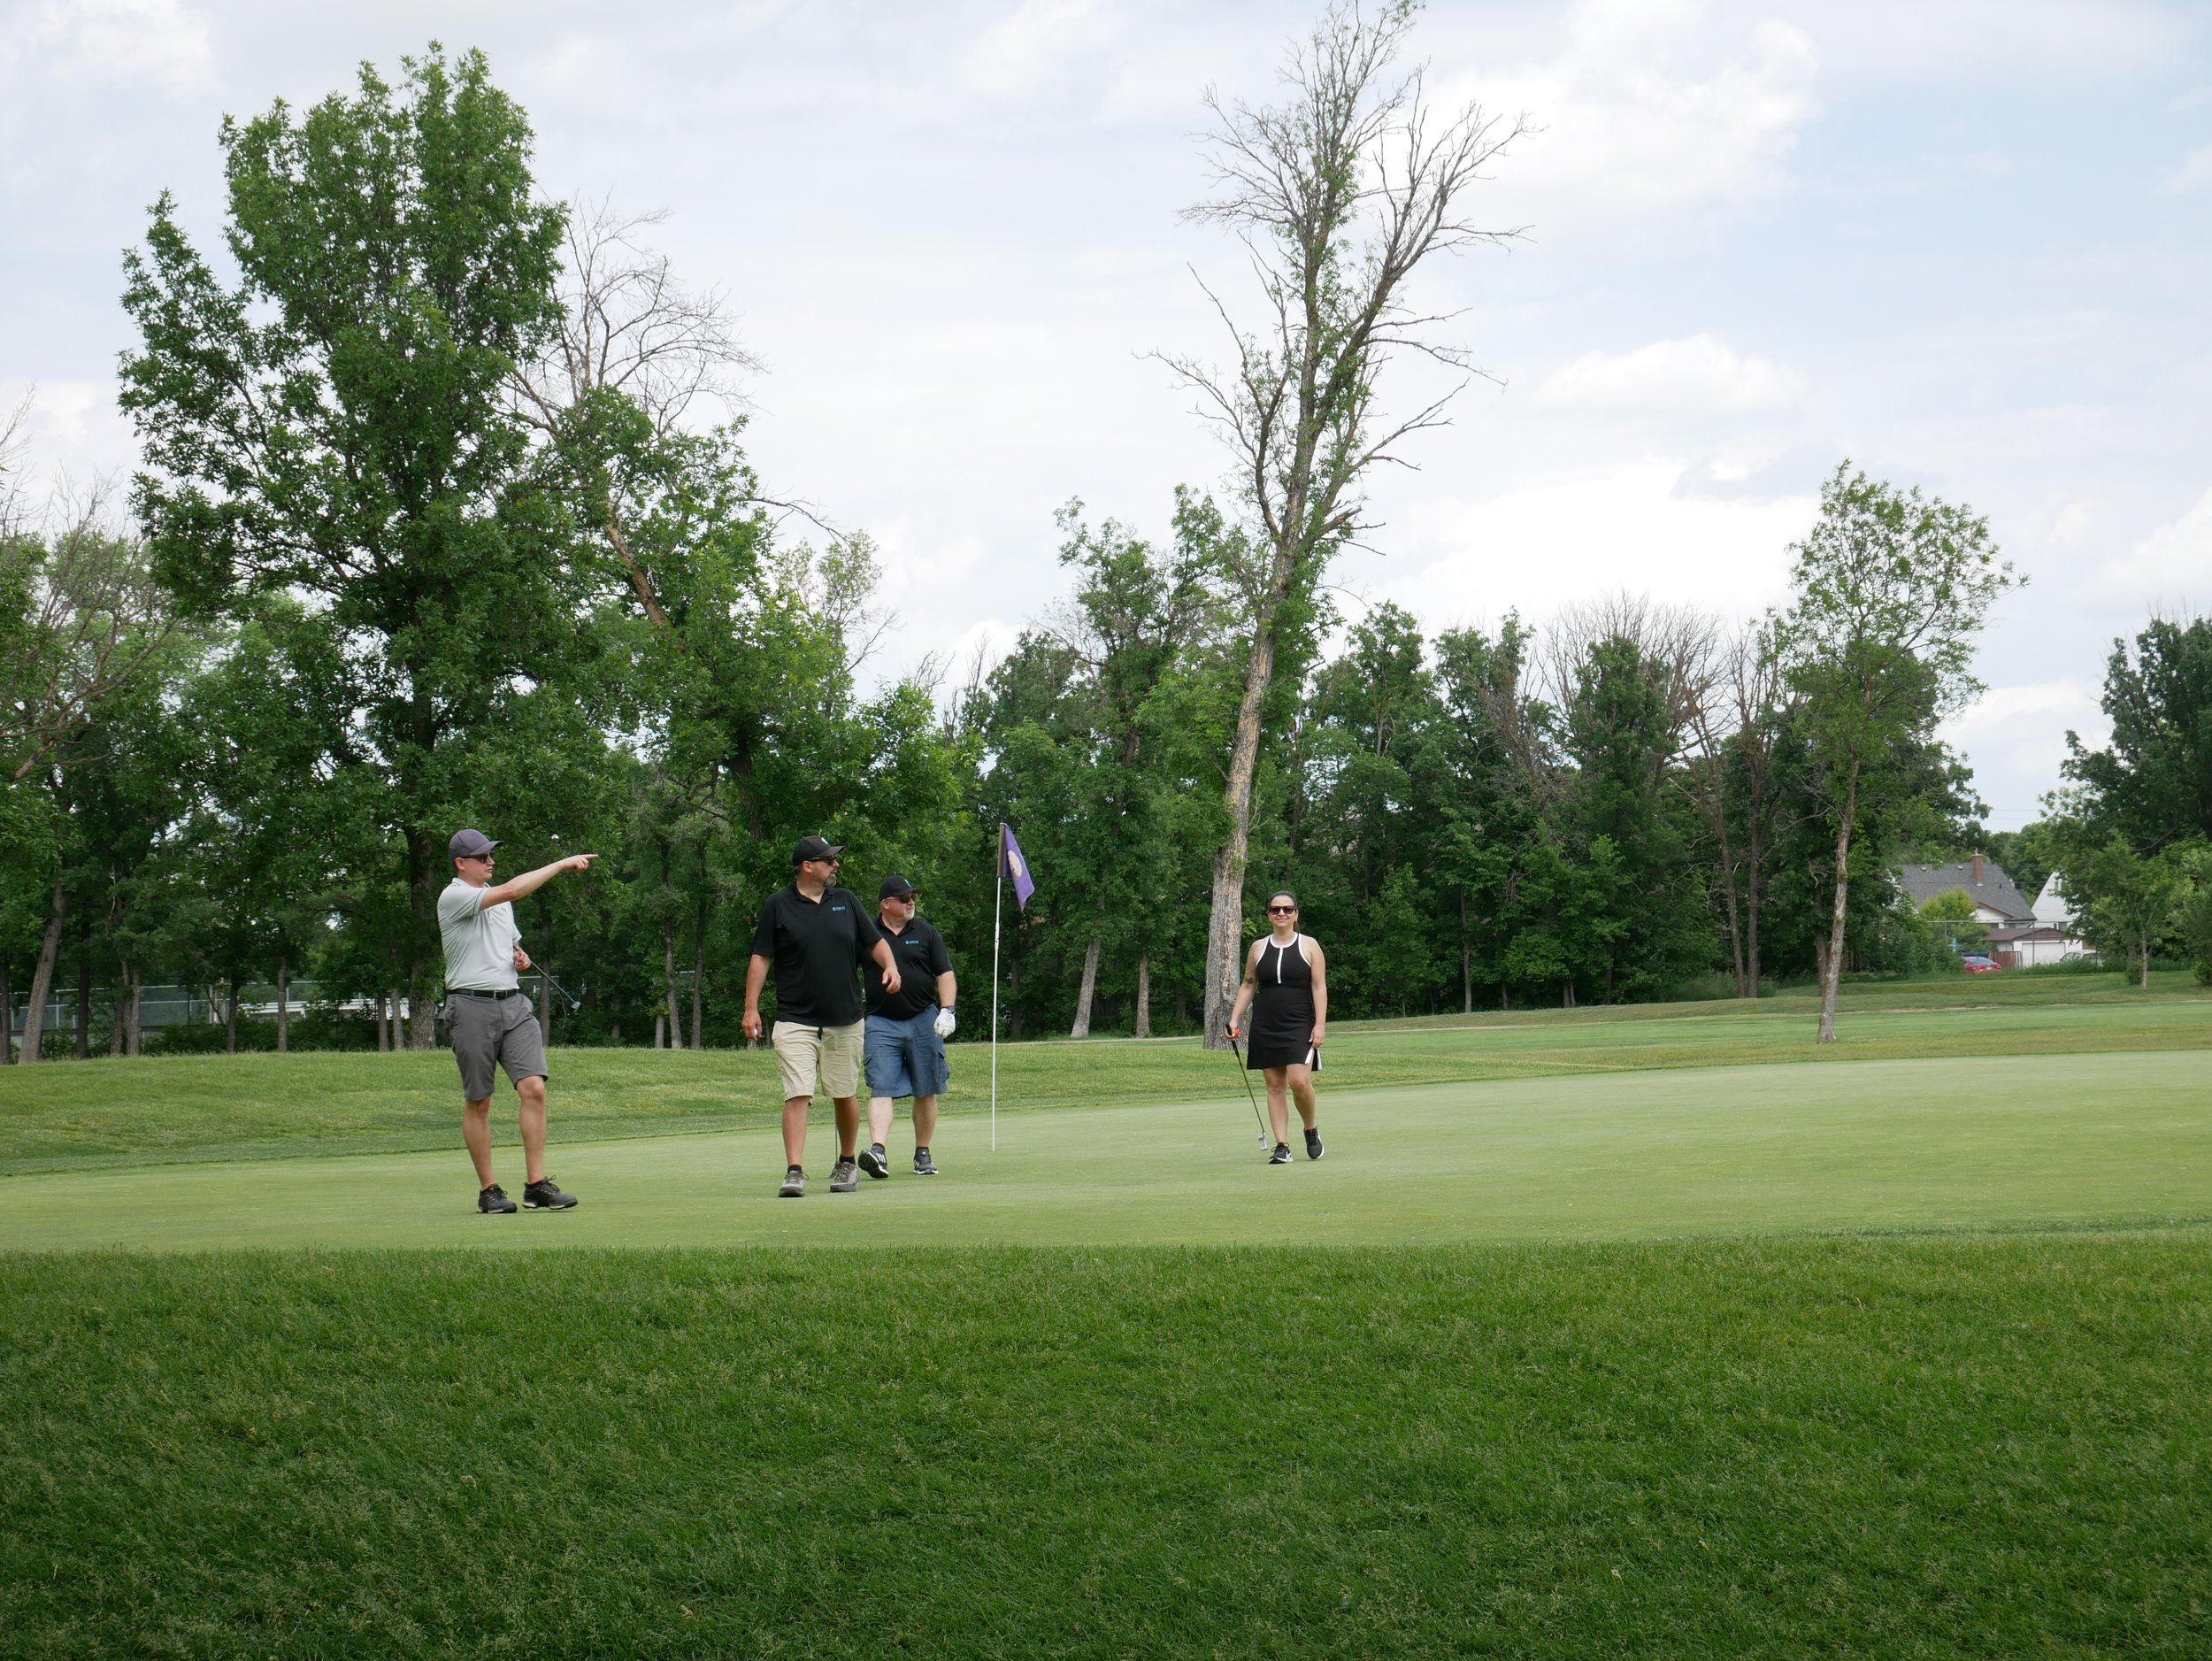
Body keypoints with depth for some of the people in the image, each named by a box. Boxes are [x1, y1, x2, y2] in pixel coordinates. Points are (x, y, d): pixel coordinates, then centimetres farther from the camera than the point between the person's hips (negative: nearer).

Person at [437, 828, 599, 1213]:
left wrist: (520, 957, 8)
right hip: (472, 1005, -6)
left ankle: (536, 1185, -8)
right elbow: (513, 889, -21)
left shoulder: (496, 899, 19)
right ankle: (488, 1190, 10)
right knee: (478, 1102, 1)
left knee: (534, 1088, -9)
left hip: (513, 1004, 6)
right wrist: (562, 864, -20)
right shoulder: (453, 897, -7)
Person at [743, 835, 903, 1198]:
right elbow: (761, 957, 2)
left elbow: (875, 940, 16)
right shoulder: (778, 905, 0)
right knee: (797, 1095, -13)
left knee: (846, 1095, 10)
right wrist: (751, 1008, -4)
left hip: (844, 1020, 3)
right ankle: (794, 1172, -15)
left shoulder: (846, 900, 9)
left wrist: (890, 966, -5)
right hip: (795, 1020, -3)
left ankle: (846, 1164, 28)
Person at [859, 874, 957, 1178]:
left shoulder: (926, 933, 8)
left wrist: (947, 1010, -8)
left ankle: (923, 1154, 18)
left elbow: (945, 974, 6)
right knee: (880, 1089, -14)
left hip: (924, 1020, 2)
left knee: (925, 1092, 6)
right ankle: (877, 1151, -25)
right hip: (882, 1023, -2)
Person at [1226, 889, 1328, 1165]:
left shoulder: (1309, 946, 3)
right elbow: (1247, 986, 16)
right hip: (1265, 1026, 3)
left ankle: (1311, 1131, 9)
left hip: (1300, 1025, -3)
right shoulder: (1258, 948, 10)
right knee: (1275, 1086, 1)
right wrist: (1235, 1018, 6)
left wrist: (1320, 1024, -10)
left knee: (1299, 1082, -16)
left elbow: (1319, 987, -1)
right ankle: (1282, 1146, 3)